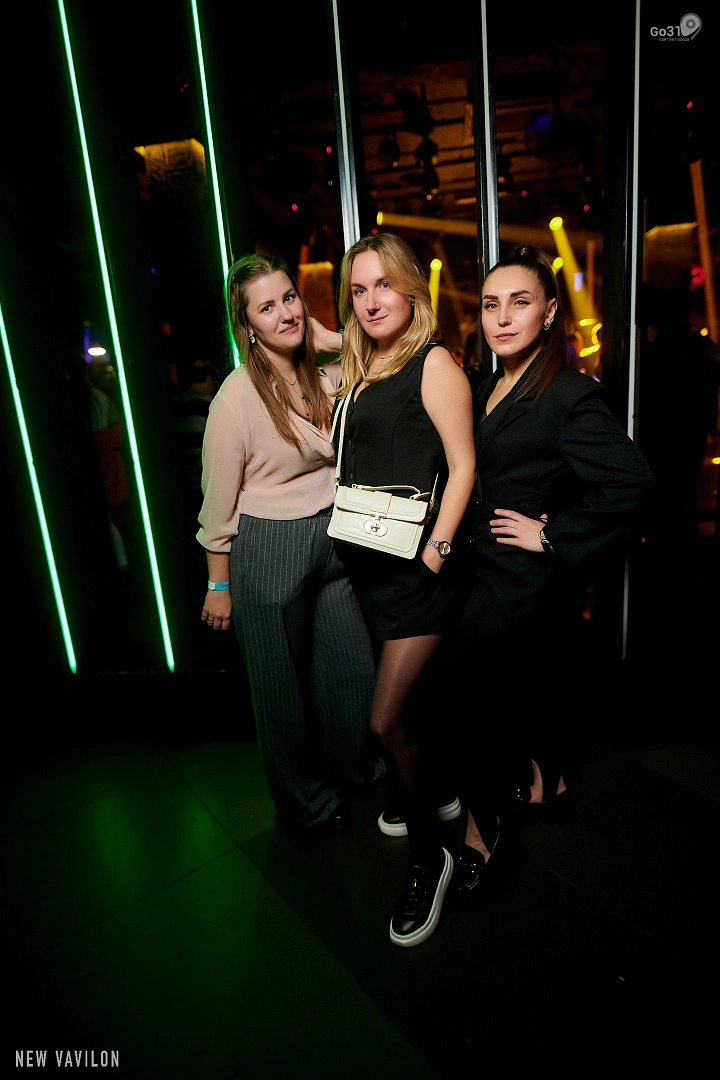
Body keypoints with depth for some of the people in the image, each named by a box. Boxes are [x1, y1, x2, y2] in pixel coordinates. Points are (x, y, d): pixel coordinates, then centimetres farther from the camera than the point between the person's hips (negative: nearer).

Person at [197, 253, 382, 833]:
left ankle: (353, 764, 47)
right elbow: (219, 501, -12)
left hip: (331, 540, 6)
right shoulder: (237, 396, -16)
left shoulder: (325, 375, 2)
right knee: (284, 682, 12)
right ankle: (302, 801, 37)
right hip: (269, 551, -6)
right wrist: (219, 584, -7)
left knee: (355, 665, 18)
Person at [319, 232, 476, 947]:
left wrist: (436, 549, -16)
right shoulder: (357, 372, 15)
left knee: (387, 720, -6)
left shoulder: (434, 363, -7)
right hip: (366, 564, 8)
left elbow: (462, 466, -11)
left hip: (416, 566, -8)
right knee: (398, 703, 19)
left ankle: (426, 856, 17)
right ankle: (432, 795, 44)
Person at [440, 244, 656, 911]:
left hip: (523, 580, -8)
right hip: (495, 572, 8)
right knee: (530, 682, 22)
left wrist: (553, 536, -21)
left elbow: (632, 484, -27)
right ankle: (548, 787, 45)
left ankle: (486, 832, 17)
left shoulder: (570, 397, -19)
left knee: (462, 695, -3)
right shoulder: (492, 388, 7)